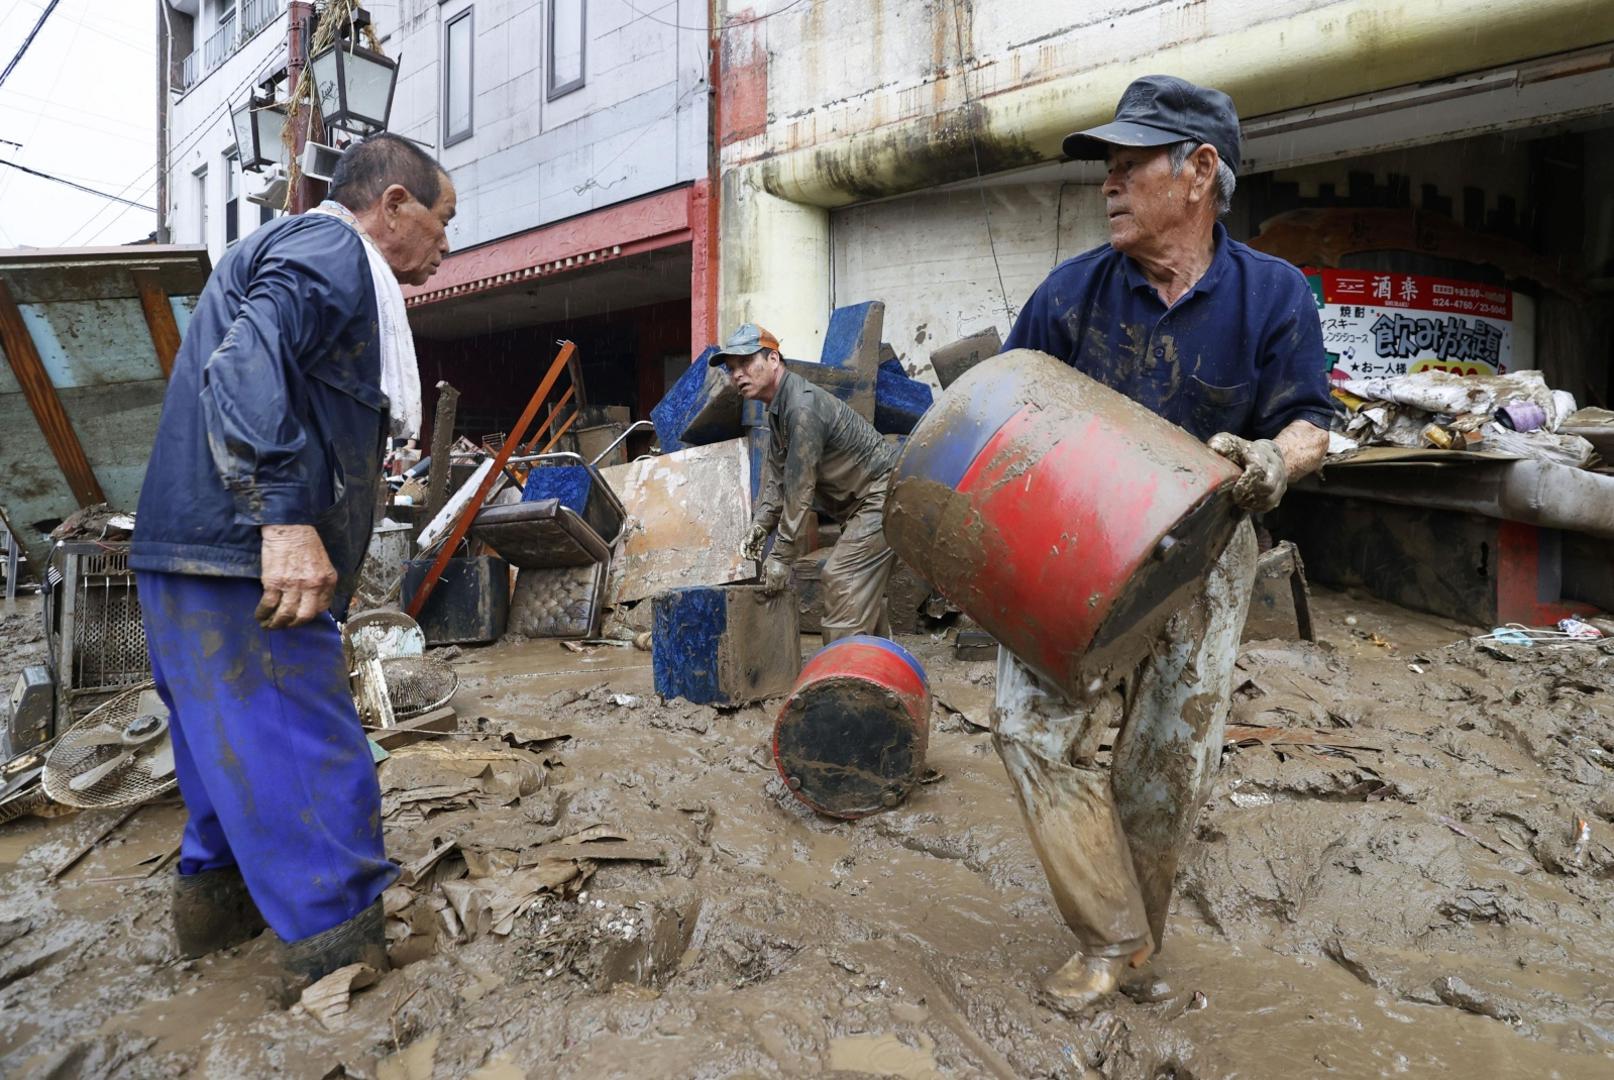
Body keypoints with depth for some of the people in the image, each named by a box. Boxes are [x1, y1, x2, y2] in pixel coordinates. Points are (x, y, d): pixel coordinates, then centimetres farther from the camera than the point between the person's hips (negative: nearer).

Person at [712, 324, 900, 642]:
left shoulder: (802, 406, -25)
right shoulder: (779, 408, 9)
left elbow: (799, 487, -25)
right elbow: (777, 473, 14)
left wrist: (782, 556, -21)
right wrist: (762, 522, 1)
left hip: (882, 493, -11)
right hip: (866, 500, 11)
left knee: (843, 579, -15)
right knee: (865, 590, 16)